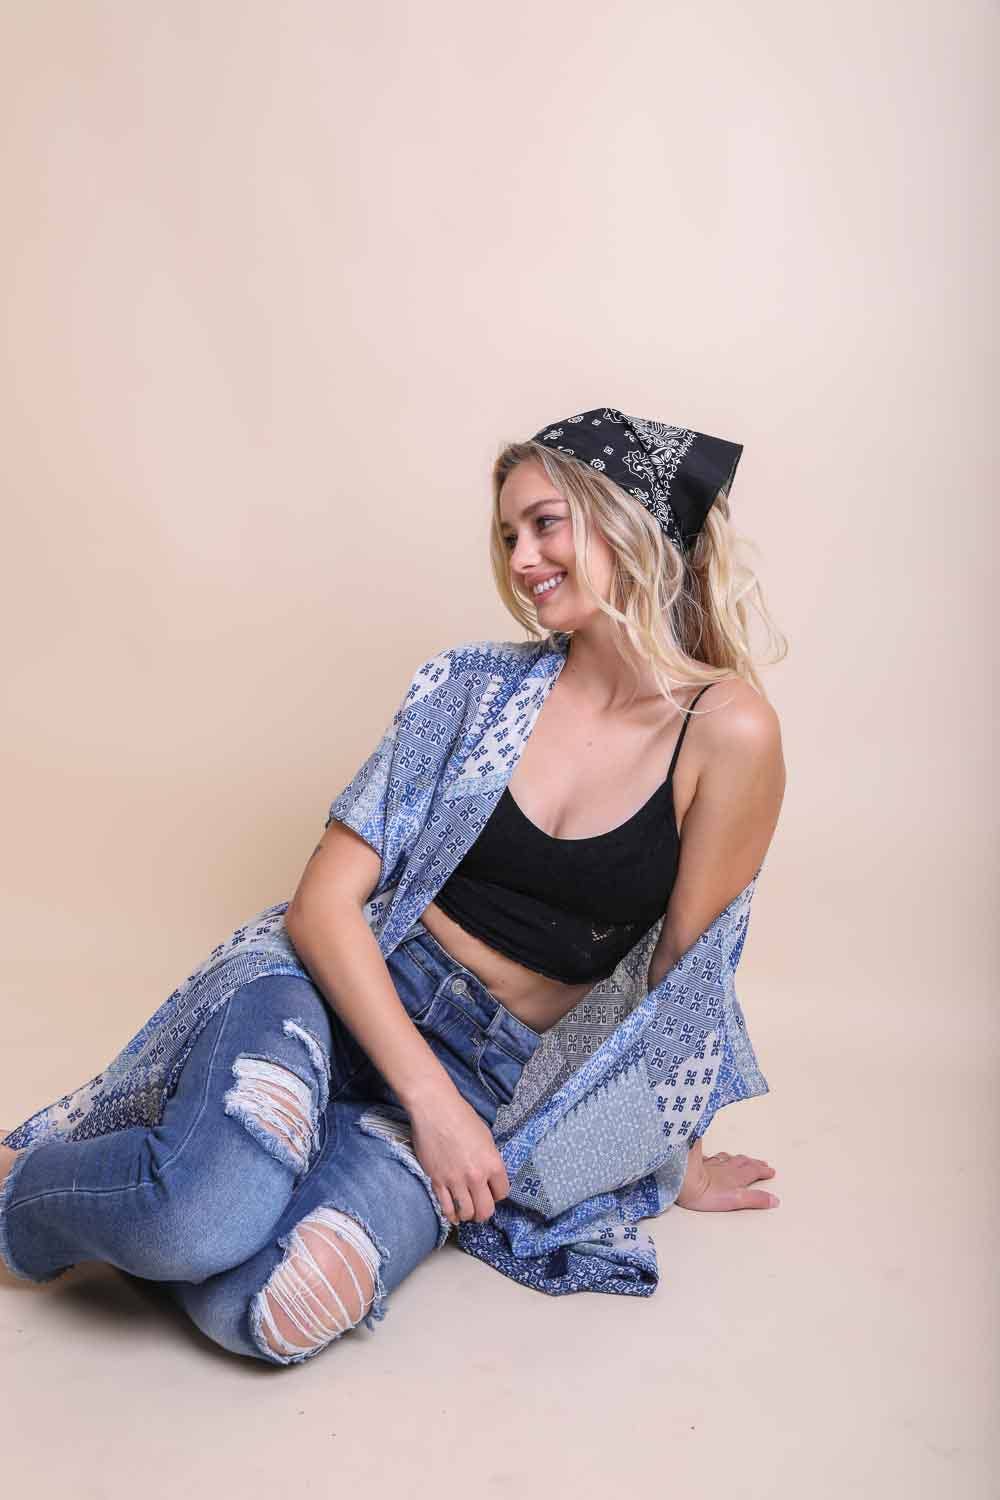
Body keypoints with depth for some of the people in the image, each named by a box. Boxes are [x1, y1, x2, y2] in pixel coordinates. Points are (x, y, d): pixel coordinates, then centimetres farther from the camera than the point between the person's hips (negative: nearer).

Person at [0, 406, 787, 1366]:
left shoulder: (727, 730, -7)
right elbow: (324, 901, -5)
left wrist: (671, 1155, 14)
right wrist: (430, 1098, -15)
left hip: (491, 1069, 0)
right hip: (339, 988, 1)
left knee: (272, 1308, -28)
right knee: (202, 1214, -32)